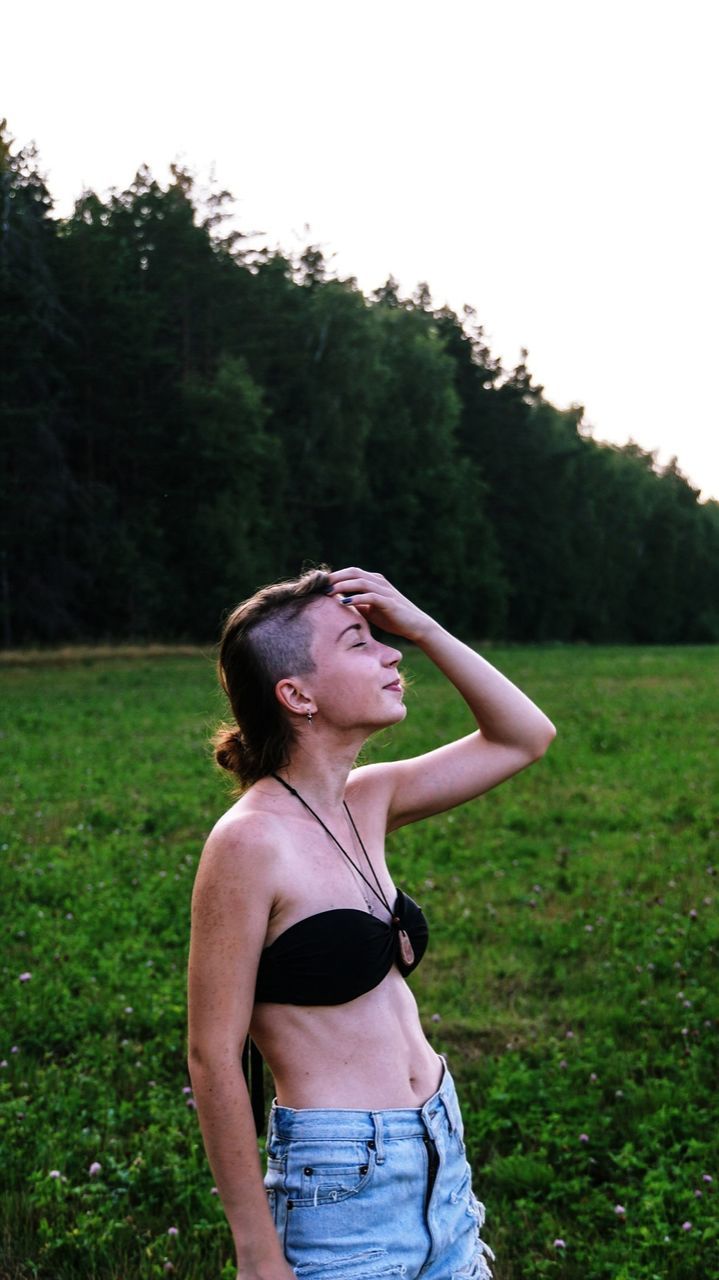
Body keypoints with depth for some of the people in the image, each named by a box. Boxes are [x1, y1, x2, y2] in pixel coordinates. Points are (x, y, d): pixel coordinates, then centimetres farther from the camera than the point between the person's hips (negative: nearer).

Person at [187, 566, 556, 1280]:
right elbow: (212, 1058, -16)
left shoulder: (365, 802, 3)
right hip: (343, 1190, -7)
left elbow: (524, 736, 12)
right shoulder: (250, 839, -18)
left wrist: (422, 628, 0)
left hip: (440, 1161, 7)